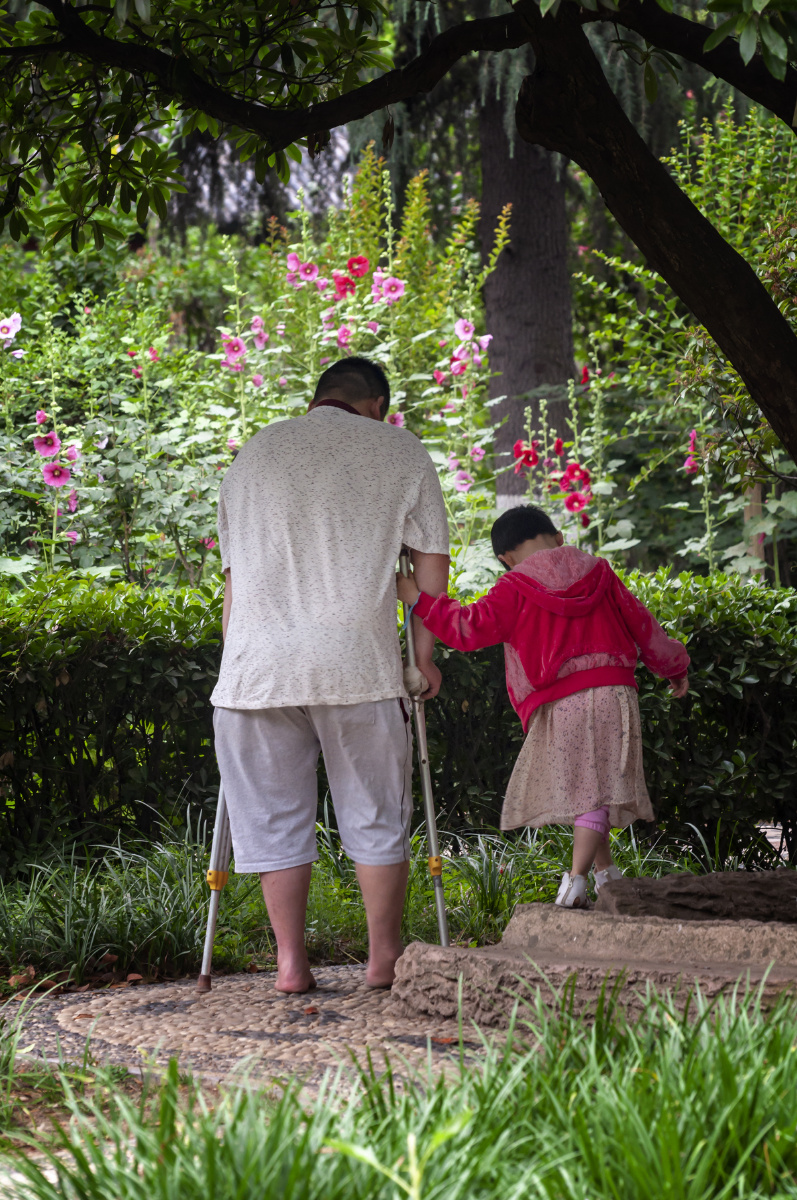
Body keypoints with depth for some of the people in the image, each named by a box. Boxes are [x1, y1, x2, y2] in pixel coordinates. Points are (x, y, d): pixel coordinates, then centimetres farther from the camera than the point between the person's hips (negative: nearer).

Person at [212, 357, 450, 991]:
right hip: (358, 662, -2)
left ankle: (291, 961, 9)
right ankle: (385, 957, 15)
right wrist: (424, 655, 15)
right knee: (376, 818, 9)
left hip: (258, 661, 2)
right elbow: (432, 563, 8)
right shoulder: (401, 452, 9)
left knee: (274, 818, 9)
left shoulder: (255, 452, 17)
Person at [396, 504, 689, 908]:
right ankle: (577, 877, -12)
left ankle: (606, 874, 12)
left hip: (560, 706, -3)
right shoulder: (600, 575, 14)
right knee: (597, 786, -1)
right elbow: (641, 624, 21)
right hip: (615, 692, 3)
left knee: (579, 788, 9)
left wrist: (418, 598, -2)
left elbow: (471, 628, -8)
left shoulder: (515, 589, 0)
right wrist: (674, 666, 35)